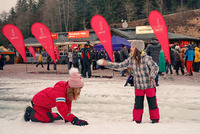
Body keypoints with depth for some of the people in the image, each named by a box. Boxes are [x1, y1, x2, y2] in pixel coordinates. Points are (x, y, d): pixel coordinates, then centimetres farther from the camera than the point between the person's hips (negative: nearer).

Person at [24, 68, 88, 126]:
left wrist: (67, 118, -11)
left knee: (55, 117, 17)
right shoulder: (59, 91, -40)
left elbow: (68, 104, -1)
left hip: (46, 104, 9)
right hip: (38, 102, -9)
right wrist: (74, 120, -48)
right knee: (49, 119, -20)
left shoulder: (69, 92, -11)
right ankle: (30, 112, 0)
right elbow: (62, 108, -45)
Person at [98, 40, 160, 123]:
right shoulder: (130, 60, 0)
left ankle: (155, 119, 25)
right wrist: (107, 64, -3)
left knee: (152, 103, 8)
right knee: (138, 104, 7)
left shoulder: (146, 58, -14)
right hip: (138, 87, 4)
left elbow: (155, 67, -9)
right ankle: (137, 120, 21)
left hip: (149, 85, -4)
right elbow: (120, 65, 2)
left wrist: (152, 77, -24)